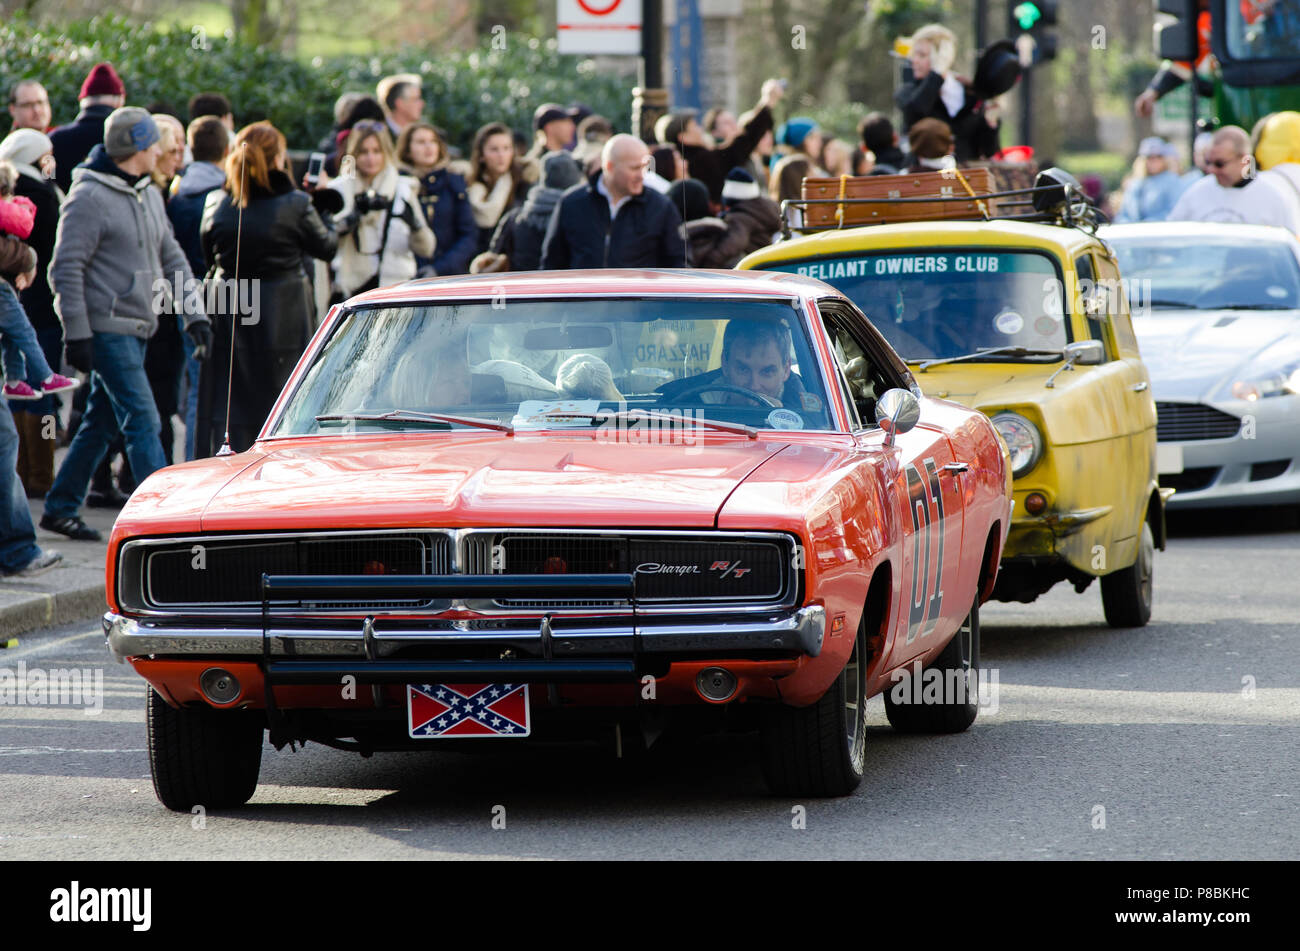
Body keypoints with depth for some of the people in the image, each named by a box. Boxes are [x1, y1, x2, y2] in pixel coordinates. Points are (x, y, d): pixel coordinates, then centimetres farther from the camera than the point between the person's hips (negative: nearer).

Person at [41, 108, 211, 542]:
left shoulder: (148, 194, 14)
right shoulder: (89, 198, -12)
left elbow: (171, 257, 20)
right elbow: (65, 269, -13)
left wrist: (194, 312, 10)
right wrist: (77, 334, -16)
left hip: (137, 329, 8)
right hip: (107, 328, -8)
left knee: (100, 423, 13)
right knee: (142, 421, -12)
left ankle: (60, 508, 21)